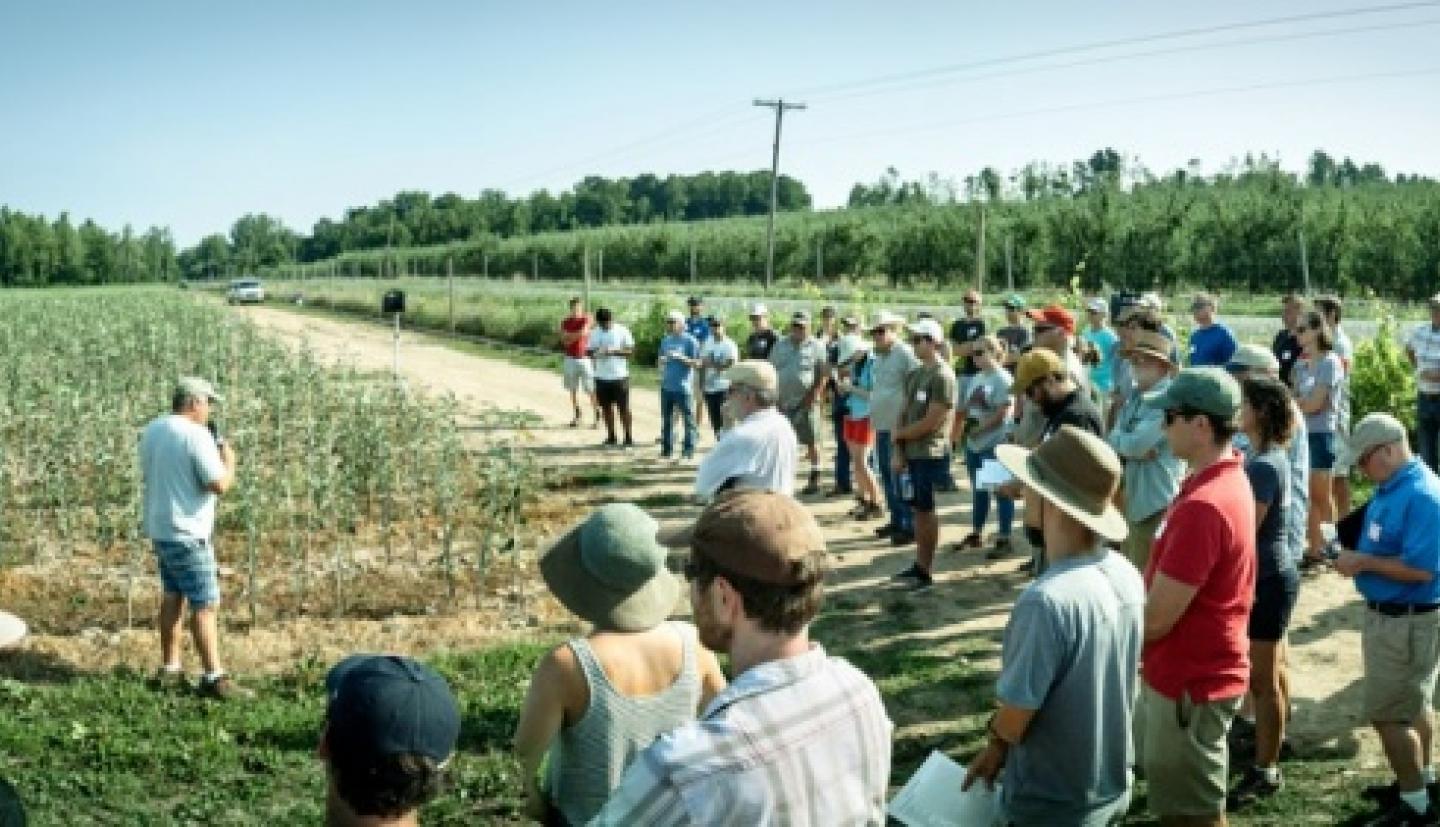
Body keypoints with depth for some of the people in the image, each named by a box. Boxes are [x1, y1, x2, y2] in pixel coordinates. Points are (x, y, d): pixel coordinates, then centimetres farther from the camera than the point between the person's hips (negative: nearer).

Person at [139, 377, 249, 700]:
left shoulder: (152, 430, 9)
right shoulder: (196, 435, -19)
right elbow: (220, 484, -23)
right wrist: (228, 459, -3)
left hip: (159, 528, 9)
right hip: (187, 533, -9)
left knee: (172, 596, 19)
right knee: (206, 604, -6)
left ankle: (169, 668, 25)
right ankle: (214, 677, -6)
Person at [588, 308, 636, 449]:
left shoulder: (622, 331, -5)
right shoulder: (595, 333, 7)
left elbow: (631, 351, -7)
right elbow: (590, 351, 9)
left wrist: (614, 352, -21)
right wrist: (596, 353, -15)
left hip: (620, 376, -4)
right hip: (601, 377, 4)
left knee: (623, 408, 0)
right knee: (606, 407, 10)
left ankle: (629, 437, 6)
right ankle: (611, 437, 19)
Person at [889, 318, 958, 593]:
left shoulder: (943, 376, -13)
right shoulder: (914, 375, 13)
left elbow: (931, 422, -17)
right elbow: (904, 412, 12)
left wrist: (898, 434, -5)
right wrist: (897, 450, 2)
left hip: (930, 453, -8)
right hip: (910, 452, 8)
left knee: (926, 510, -2)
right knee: (918, 509, 12)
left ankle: (926, 572, 5)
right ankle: (919, 565, 19)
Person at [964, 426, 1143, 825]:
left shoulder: (1047, 601, -32)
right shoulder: (1129, 577, -7)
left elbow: (1012, 721, -23)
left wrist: (995, 746, 1)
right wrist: (1000, 749, 7)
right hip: (1112, 788, 7)